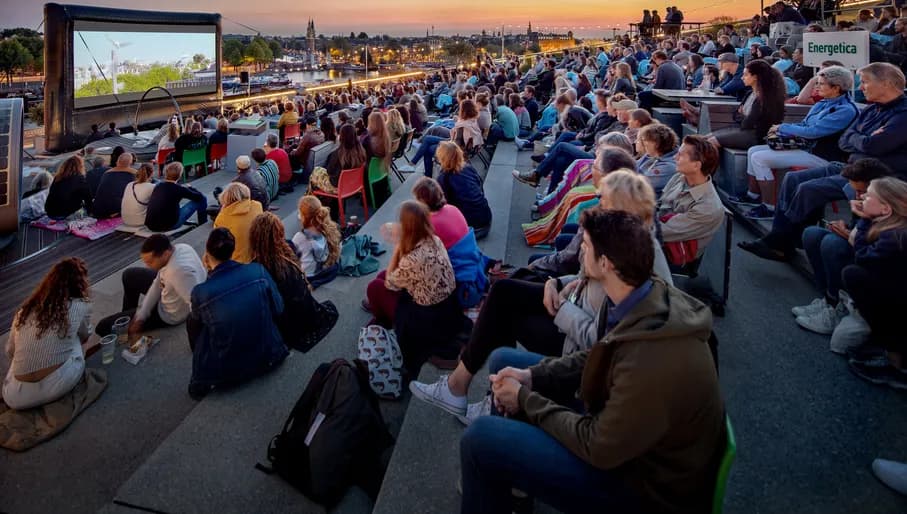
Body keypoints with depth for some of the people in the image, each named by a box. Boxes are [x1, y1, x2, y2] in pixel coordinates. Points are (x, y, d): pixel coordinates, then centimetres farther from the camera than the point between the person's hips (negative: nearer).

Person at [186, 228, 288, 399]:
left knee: (192, 321, 20)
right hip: (268, 357, 4)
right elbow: (278, 310, -2)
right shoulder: (258, 270, -13)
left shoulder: (201, 292, -18)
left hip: (226, 373, -3)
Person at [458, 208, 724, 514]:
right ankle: (512, 474, 28)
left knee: (481, 438, -21)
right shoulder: (648, 296, -10)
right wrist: (531, 375, -7)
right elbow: (598, 358, 6)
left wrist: (525, 399, -14)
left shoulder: (651, 363, -38)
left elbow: (600, 449, -25)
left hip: (644, 480, -8)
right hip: (619, 420, 9)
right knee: (503, 361, 9)